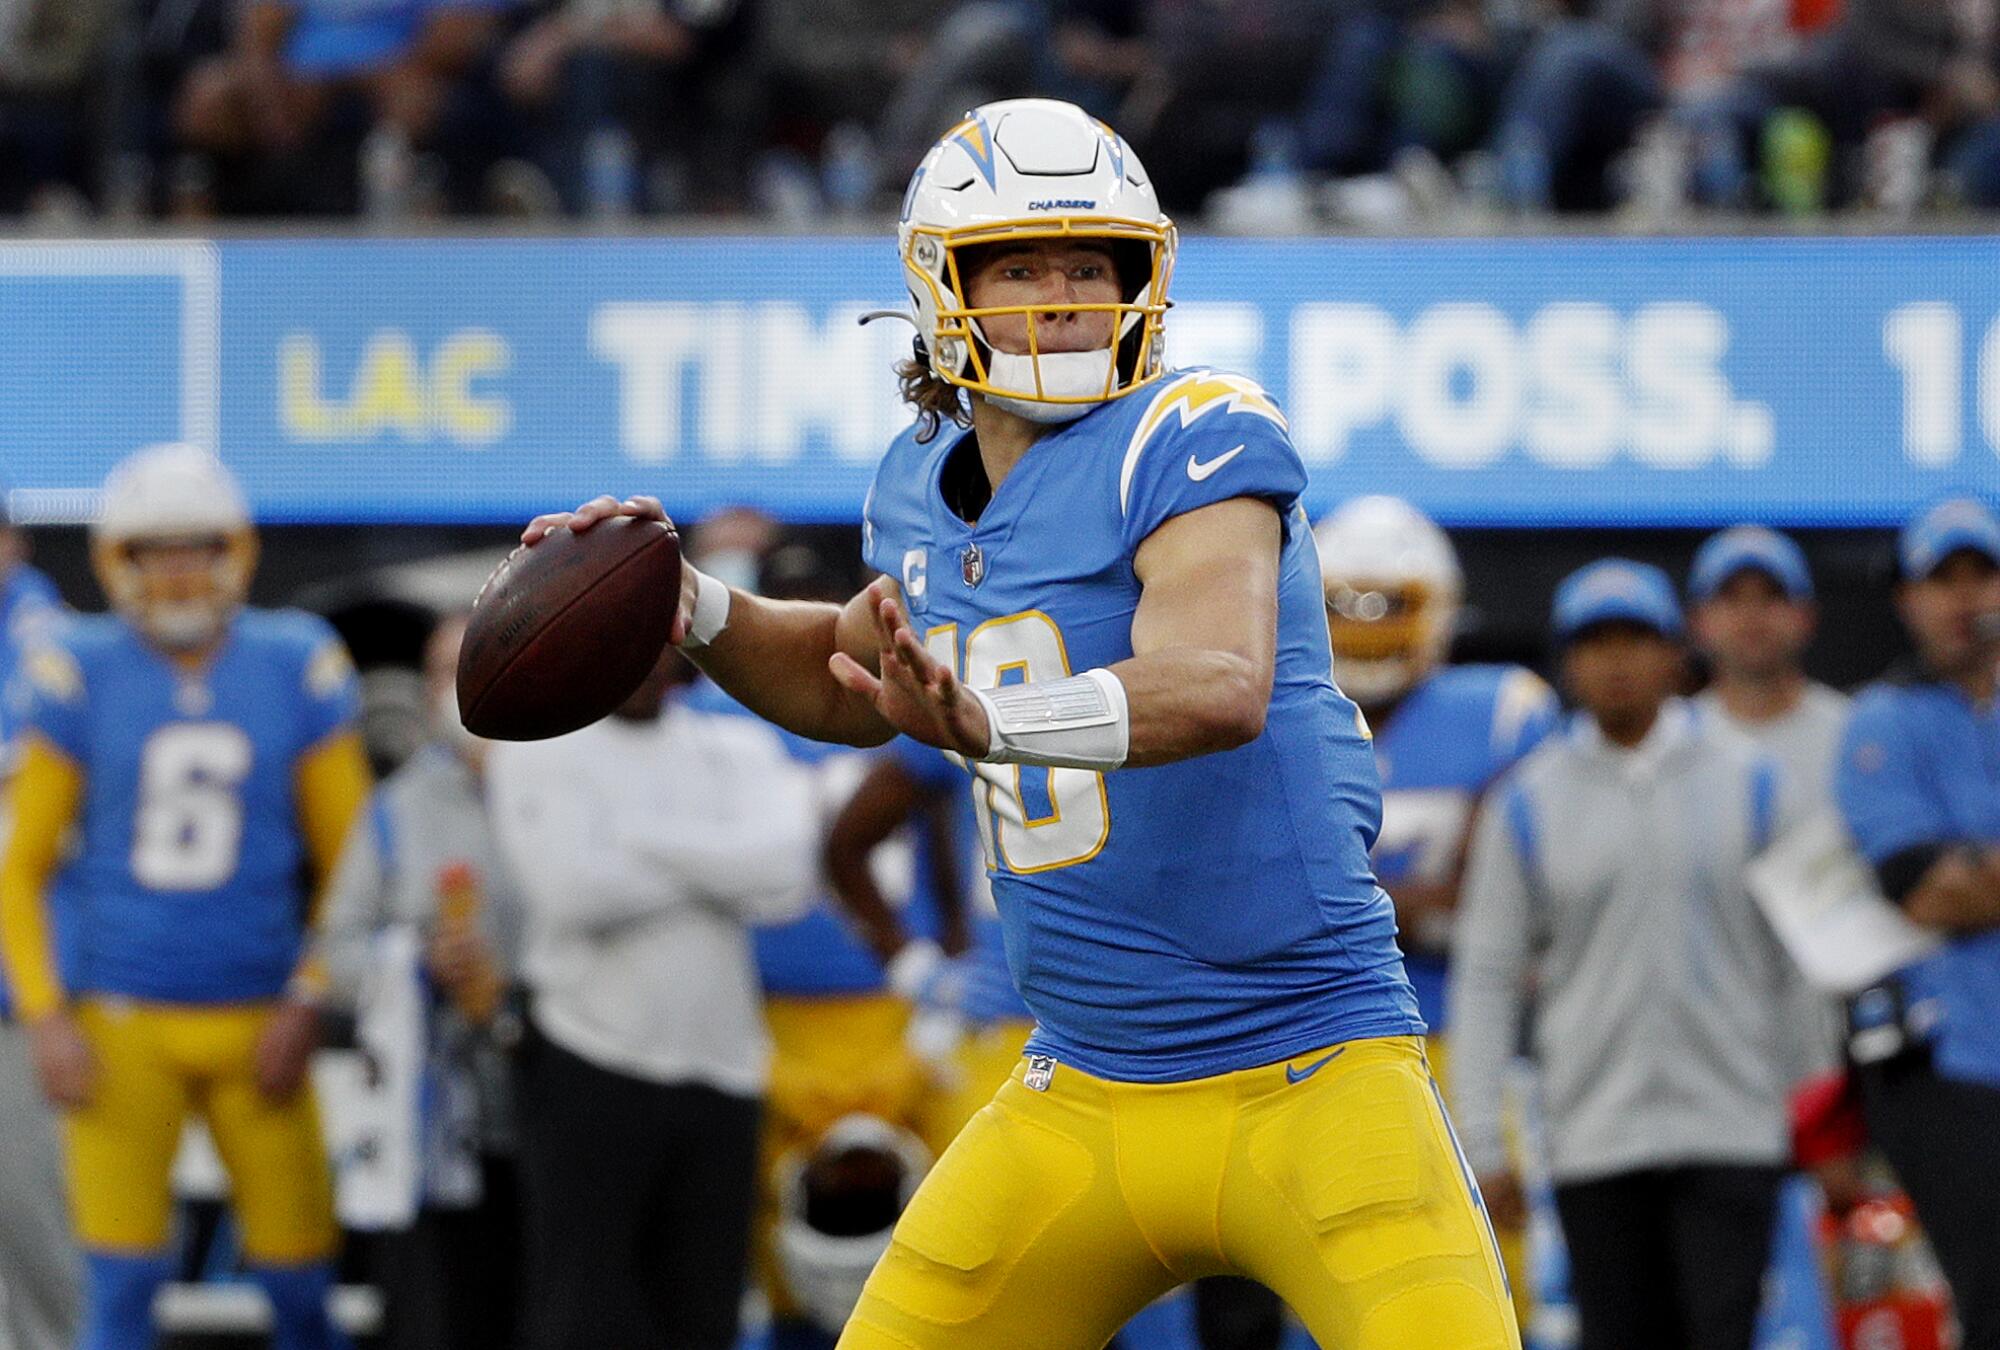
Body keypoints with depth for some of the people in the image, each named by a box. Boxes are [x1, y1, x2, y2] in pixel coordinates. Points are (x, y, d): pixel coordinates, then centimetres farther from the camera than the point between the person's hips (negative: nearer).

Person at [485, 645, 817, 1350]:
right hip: (591, 1072, -4)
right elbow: (573, 892, -15)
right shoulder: (539, 749, 1)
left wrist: (641, 838, -9)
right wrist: (716, 867, -4)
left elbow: (785, 878, -7)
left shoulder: (740, 752, 11)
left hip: (721, 1073, 4)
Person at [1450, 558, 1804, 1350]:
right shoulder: (1529, 803, 3)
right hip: (1594, 1138, 1)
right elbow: (1485, 979, 5)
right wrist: (1482, 1145, -1)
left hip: (1731, 1131, -1)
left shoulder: (1746, 781, 5)